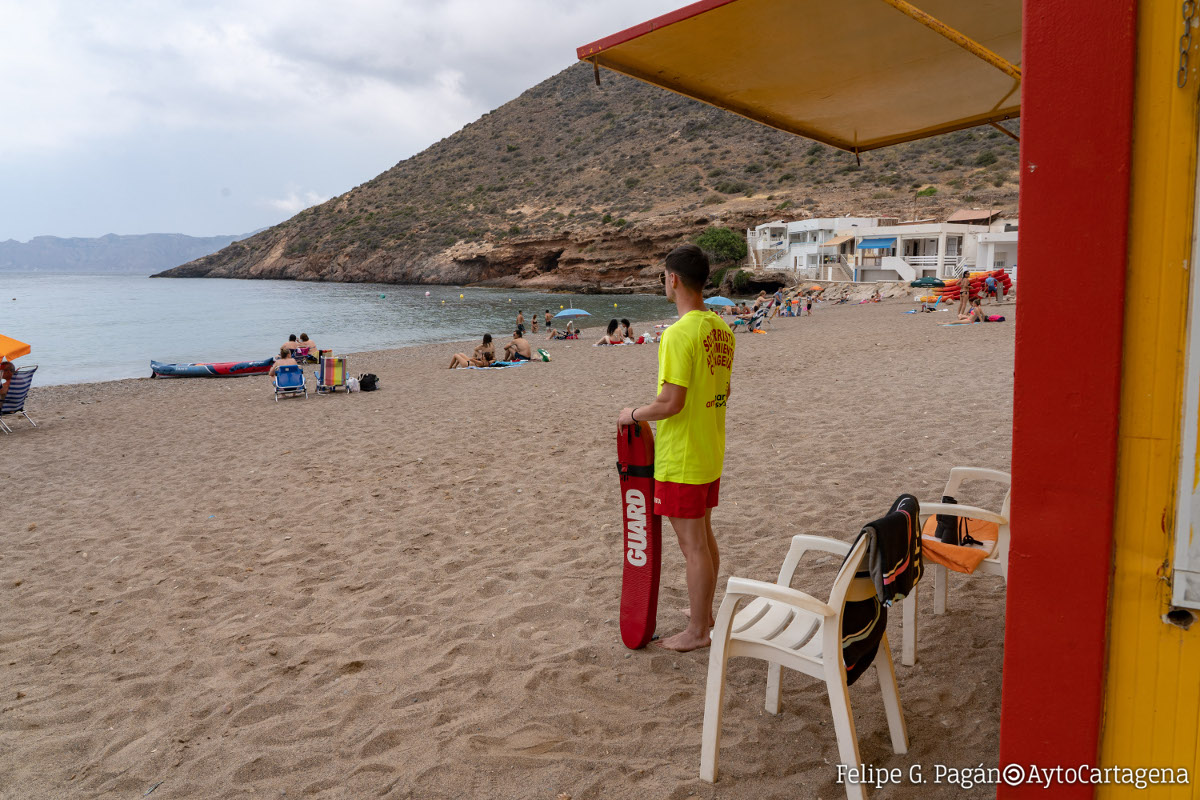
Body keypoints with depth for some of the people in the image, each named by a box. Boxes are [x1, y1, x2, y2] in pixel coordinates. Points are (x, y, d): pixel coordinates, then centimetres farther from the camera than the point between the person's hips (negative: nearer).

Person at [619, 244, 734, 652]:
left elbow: (671, 403, -25)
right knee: (704, 536, 22)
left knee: (693, 545, 3)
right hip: (711, 453, 9)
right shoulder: (722, 329, 5)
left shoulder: (678, 334, -23)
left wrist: (634, 414, -9)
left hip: (681, 460, -9)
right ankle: (705, 611, 38)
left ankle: (697, 631, 17)